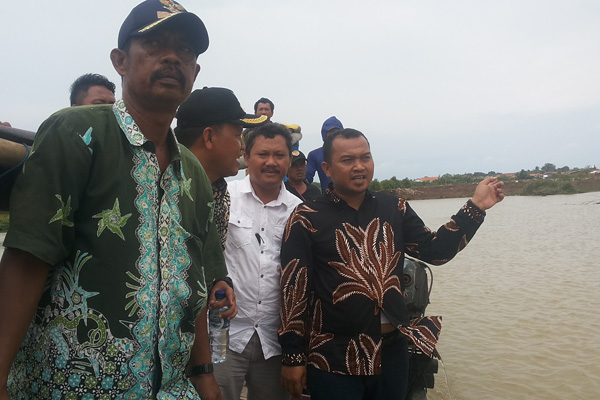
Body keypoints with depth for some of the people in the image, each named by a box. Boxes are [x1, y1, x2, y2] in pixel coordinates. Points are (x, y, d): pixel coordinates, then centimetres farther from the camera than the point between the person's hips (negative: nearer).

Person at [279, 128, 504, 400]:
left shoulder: (394, 209, 5)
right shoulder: (307, 220, -9)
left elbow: (435, 251, 7)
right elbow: (293, 291, -8)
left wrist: (476, 205, 0)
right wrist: (293, 358, -7)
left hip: (393, 353, 5)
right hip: (334, 359, -4)